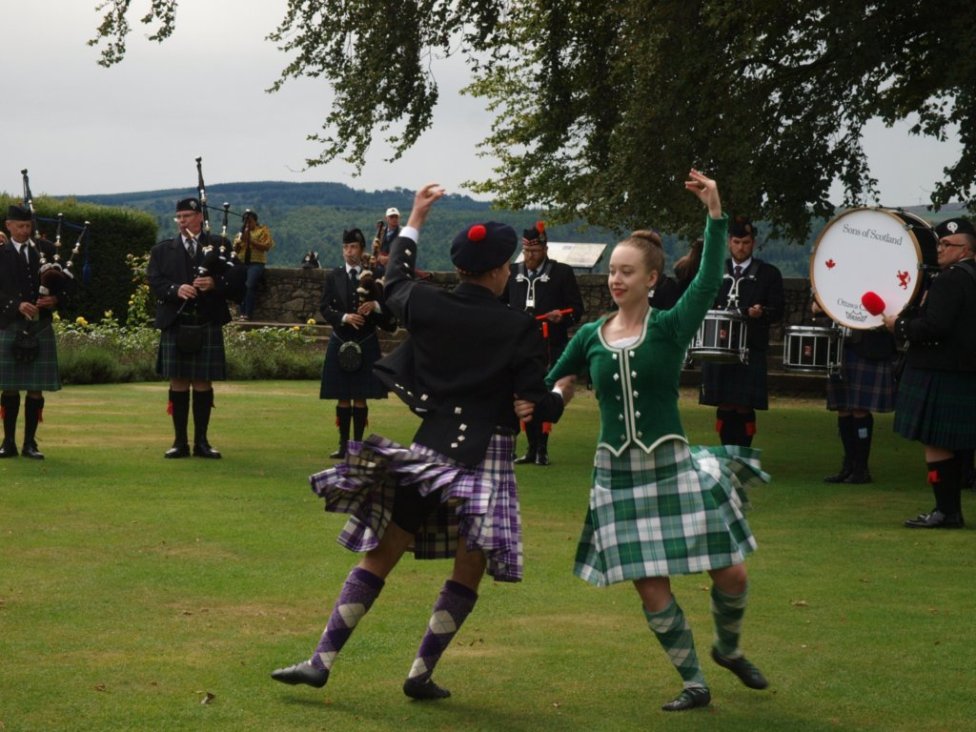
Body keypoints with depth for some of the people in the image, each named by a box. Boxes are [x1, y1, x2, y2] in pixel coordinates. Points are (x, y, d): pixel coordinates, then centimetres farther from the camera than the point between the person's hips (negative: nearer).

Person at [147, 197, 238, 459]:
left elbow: (235, 279, 0)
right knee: (178, 384, 2)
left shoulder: (220, 246, 8)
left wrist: (215, 283, -19)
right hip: (175, 326, 1)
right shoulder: (162, 250, 11)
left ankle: (201, 442, 10)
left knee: (203, 384, 3)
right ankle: (180, 442, 9)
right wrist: (176, 290, -18)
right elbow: (155, 282, 0)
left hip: (208, 326, -1)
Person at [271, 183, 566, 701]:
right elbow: (541, 405, -9)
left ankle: (322, 661, 5)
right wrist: (560, 393, 14)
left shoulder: (426, 307, -2)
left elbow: (396, 283, 22)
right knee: (468, 571, 12)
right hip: (486, 458, -3)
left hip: (431, 448, 3)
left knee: (379, 555, 9)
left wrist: (414, 220, 32)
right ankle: (421, 674, 9)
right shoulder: (518, 329, -11)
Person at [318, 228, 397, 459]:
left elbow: (389, 308, 2)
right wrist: (345, 317, -16)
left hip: (366, 345, -1)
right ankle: (343, 444, 9)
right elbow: (324, 308, 0)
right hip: (340, 343, 1)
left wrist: (375, 306, -18)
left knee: (360, 398, 1)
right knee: (343, 398, 3)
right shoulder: (333, 277, 6)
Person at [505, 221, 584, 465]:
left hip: (550, 345, -3)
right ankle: (531, 447, 14)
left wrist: (562, 315, -18)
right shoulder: (512, 272, 11)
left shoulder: (562, 273, 2)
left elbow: (577, 308, 2)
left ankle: (542, 449, -1)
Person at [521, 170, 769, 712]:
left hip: (671, 465, -2)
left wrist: (715, 211, -29)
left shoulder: (670, 327, -5)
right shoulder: (591, 336, 3)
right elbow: (552, 385, 16)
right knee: (651, 589, 1)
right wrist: (537, 403, -7)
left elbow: (709, 281, -20)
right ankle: (694, 683, 17)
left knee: (731, 572, 0)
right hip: (617, 474, 2)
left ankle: (728, 649, 30)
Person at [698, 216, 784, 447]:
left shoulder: (768, 274, 5)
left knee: (744, 408, -3)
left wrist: (760, 313, -18)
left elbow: (777, 311, 2)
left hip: (750, 351, -3)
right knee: (724, 407, 4)